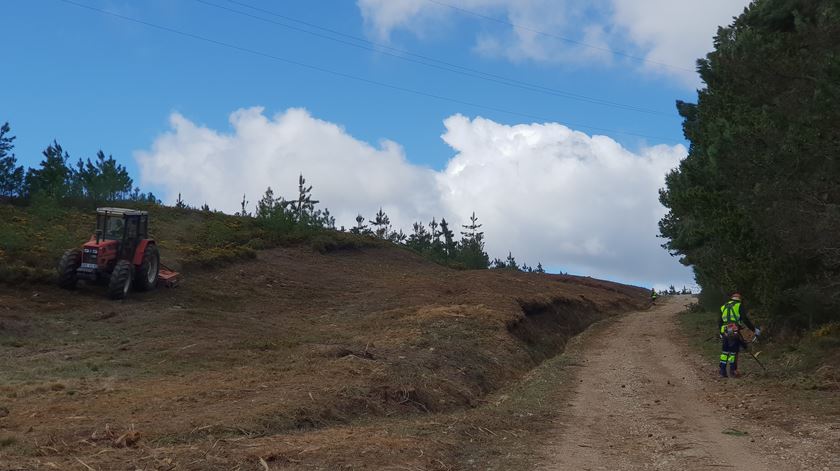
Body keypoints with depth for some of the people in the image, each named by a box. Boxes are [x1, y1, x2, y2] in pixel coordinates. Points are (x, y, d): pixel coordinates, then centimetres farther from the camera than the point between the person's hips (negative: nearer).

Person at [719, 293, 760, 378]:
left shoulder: (723, 307, 19)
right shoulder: (739, 306, 2)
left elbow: (719, 322, 22)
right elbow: (745, 319, -5)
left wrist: (721, 333, 33)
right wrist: (754, 329, 0)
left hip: (725, 333, 5)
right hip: (734, 332, -5)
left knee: (724, 352, 10)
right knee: (733, 352, 0)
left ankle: (722, 371, 8)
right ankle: (732, 371, 2)